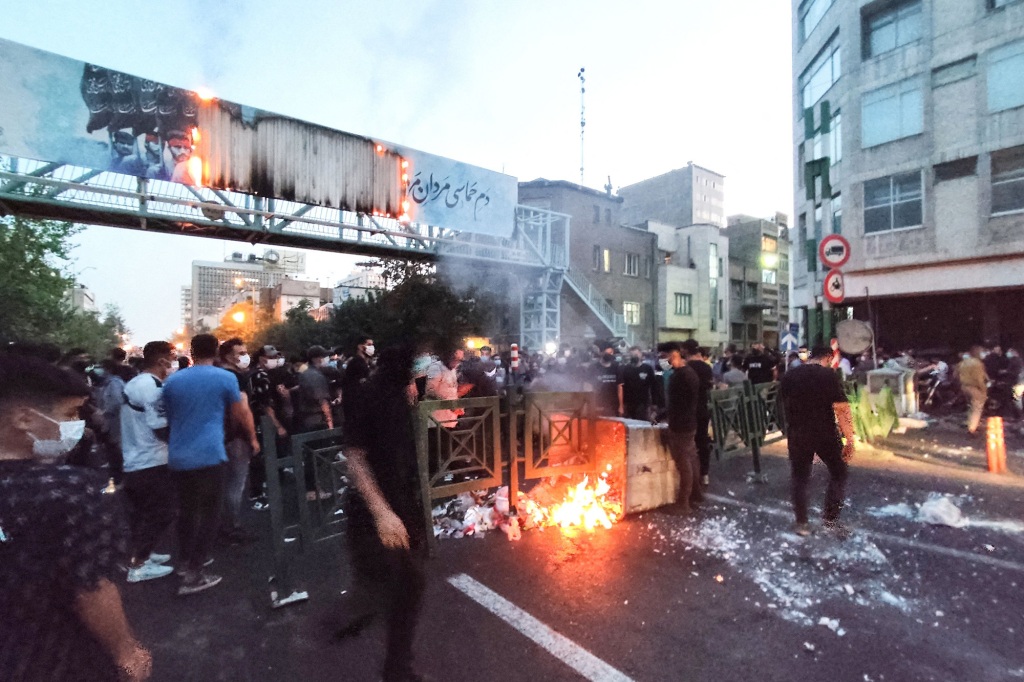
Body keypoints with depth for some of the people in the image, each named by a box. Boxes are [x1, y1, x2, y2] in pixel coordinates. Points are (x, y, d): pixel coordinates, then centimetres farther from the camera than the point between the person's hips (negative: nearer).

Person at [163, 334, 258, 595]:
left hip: (177, 457, 5)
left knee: (187, 510, 20)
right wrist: (252, 438, 19)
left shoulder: (172, 381, 9)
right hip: (209, 455, -5)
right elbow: (241, 414, 3)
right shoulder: (225, 378, -5)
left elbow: (168, 418, 22)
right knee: (210, 513, 5)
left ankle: (185, 563, 31)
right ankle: (193, 575, 4)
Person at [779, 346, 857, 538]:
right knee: (838, 473, 17)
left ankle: (801, 523, 18)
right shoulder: (829, 375, -10)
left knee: (799, 477, 12)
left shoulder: (789, 376, 4)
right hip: (825, 434, -3)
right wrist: (850, 440, -11)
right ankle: (830, 519, 15)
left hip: (797, 434, 3)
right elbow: (842, 410, -15)